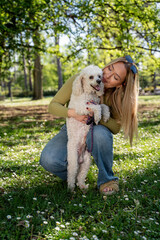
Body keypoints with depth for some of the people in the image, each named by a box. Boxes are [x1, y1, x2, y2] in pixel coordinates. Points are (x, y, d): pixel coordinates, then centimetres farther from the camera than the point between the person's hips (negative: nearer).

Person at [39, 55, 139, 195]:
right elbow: (53, 105, -16)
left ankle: (107, 178, -14)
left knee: (100, 132, -39)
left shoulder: (117, 97, -18)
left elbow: (116, 127, -16)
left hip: (94, 133, 0)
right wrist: (71, 113, -37)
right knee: (48, 161, -28)